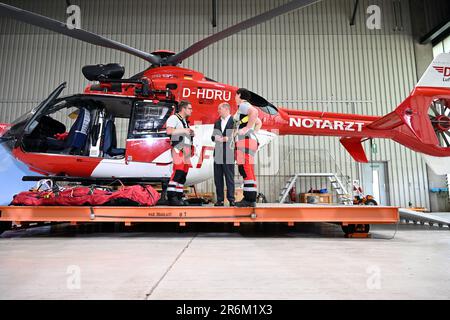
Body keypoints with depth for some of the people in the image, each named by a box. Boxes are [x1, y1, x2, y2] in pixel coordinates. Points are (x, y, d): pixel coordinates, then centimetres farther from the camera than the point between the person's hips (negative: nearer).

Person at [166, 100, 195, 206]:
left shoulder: (185, 121, 27)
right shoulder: (174, 118, -2)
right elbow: (169, 131, -19)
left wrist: (191, 133, 15)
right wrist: (184, 130, -14)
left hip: (187, 149, 9)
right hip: (178, 148, -9)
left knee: (184, 173, 5)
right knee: (178, 171, -17)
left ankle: (179, 197, 9)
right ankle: (171, 197, -16)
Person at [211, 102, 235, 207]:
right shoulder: (217, 122, 19)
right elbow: (213, 136, 15)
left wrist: (226, 139, -16)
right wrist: (215, 138, -6)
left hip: (228, 154, -6)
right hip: (218, 154, 6)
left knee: (229, 178, -2)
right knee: (218, 178, 7)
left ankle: (231, 200, 5)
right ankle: (220, 200, 14)